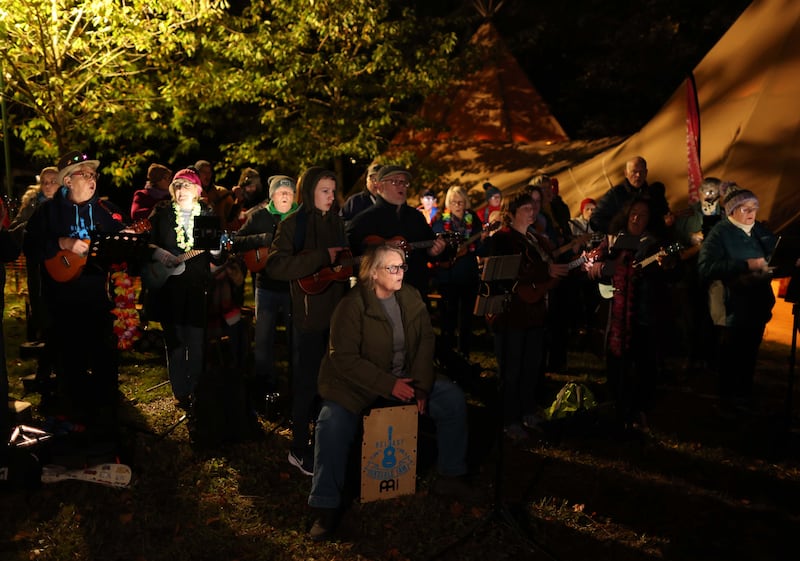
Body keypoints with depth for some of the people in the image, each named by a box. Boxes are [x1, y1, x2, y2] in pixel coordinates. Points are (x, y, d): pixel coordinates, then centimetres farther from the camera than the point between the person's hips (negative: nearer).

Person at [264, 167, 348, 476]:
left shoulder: (336, 222, 11)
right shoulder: (293, 224, -8)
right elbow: (274, 265, -21)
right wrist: (322, 257, -23)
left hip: (337, 313, 6)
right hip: (309, 315, -6)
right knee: (308, 384, 2)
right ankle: (299, 450, 16)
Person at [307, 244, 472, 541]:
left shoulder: (411, 298, -2)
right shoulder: (352, 306, -19)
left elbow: (425, 341, 1)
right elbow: (344, 359, -22)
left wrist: (422, 385, -11)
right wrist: (388, 385, -25)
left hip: (404, 377, 5)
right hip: (357, 383, -5)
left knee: (453, 399, -5)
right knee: (333, 423, -30)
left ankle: (450, 476, 13)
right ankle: (327, 507, -14)